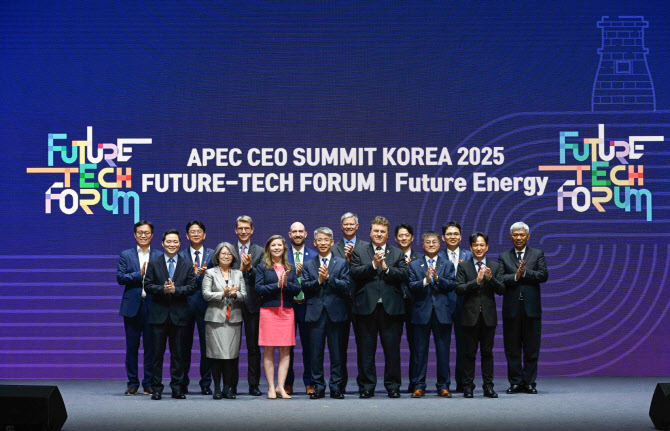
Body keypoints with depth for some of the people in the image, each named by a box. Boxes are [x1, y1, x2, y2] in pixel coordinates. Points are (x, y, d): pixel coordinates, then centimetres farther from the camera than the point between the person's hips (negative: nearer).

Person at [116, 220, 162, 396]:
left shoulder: (159, 256, 8)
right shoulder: (126, 255, 8)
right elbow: (120, 277, -2)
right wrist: (140, 274, -12)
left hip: (152, 306, 0)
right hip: (132, 306, 0)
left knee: (151, 346, 2)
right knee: (132, 346, 4)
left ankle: (149, 383, 10)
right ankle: (133, 383, 12)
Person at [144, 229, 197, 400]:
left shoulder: (187, 266, 8)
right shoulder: (154, 263, 7)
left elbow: (192, 287, 0)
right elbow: (148, 285, 0)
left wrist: (176, 290, -16)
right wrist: (163, 289, -17)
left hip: (179, 315, 1)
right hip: (159, 314, 0)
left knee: (179, 353, 4)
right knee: (157, 353, 1)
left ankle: (177, 388, 10)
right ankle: (156, 388, 7)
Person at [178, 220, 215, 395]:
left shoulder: (212, 255, 9)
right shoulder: (181, 256, 8)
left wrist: (204, 273, -17)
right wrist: (193, 274, -18)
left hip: (205, 304, 0)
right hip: (186, 304, 0)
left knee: (206, 345, 0)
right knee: (185, 345, 5)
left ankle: (206, 384, 7)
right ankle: (183, 383, 14)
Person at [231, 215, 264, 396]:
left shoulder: (259, 251, 7)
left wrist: (250, 268, -18)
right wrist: (241, 268, -14)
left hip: (252, 304, 0)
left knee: (253, 346, 2)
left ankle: (254, 385, 8)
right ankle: (232, 385, 9)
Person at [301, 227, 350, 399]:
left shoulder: (342, 263, 8)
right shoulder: (308, 265, 12)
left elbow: (346, 288, -3)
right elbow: (305, 287, 1)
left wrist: (329, 277, -13)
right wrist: (319, 280, -14)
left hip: (335, 313, -1)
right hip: (316, 313, 1)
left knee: (336, 353, 1)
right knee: (315, 353, 2)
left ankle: (336, 387, 8)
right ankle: (318, 387, 9)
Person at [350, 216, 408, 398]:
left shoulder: (398, 254, 13)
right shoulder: (359, 253, 11)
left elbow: (404, 275, -1)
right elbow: (353, 273, -6)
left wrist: (386, 268, -12)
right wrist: (373, 265, -15)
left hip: (391, 308, 0)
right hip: (366, 307, 0)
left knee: (392, 349, 2)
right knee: (366, 350, 3)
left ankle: (393, 386, 11)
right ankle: (367, 386, 11)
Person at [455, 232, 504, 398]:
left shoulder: (494, 266, 8)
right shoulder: (463, 266, 3)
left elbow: (501, 290, 1)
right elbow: (459, 289, -7)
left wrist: (491, 278, -16)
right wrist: (476, 281, -18)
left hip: (488, 315, 1)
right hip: (470, 316, -1)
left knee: (487, 353, 5)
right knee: (470, 353, 2)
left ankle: (488, 387, 8)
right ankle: (468, 386, 7)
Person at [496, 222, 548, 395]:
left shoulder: (537, 254, 9)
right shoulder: (504, 257, 10)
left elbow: (544, 275, -4)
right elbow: (500, 279, -3)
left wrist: (525, 273, -15)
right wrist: (515, 276, -17)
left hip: (531, 308, 0)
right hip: (511, 308, 1)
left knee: (531, 348, 2)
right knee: (512, 349, 4)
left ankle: (529, 382, 10)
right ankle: (515, 382, 11)